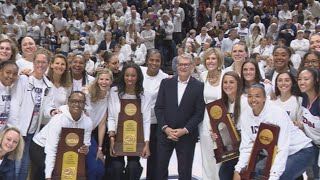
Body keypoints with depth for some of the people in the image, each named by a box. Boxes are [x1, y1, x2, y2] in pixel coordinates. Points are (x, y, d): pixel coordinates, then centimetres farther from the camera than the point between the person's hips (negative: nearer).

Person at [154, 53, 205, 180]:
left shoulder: (199, 86, -2)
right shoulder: (166, 83, 4)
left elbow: (199, 113, -5)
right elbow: (158, 108, 1)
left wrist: (185, 130, -13)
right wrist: (165, 128, -10)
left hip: (187, 135, -2)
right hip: (165, 133, 2)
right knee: (160, 169, 6)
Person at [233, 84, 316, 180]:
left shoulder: (277, 113, -25)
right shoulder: (245, 115, -7)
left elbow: (283, 149, -29)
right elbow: (246, 147, -5)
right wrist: (238, 170, -19)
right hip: (274, 154, 6)